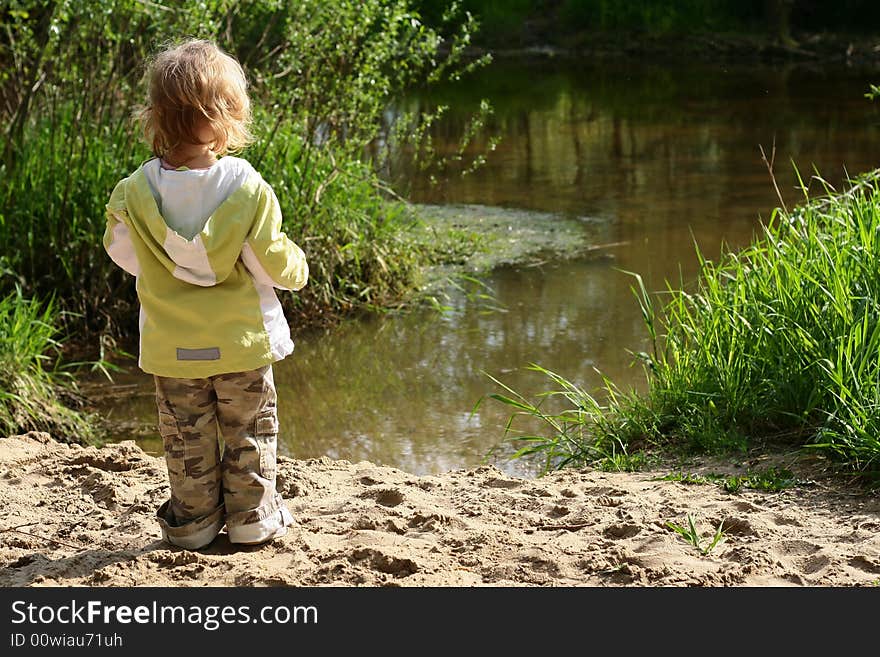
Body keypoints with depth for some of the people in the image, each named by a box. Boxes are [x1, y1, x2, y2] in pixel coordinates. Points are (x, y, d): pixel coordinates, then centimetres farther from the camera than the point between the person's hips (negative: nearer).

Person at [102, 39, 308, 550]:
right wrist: (298, 267, 9)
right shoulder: (247, 187, -18)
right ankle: (253, 516, 22)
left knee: (186, 438, 16)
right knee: (250, 430, 16)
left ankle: (192, 521, 24)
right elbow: (273, 262, -14)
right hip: (241, 340, -1)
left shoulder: (135, 192, -13)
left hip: (171, 348, 2)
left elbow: (122, 254, 3)